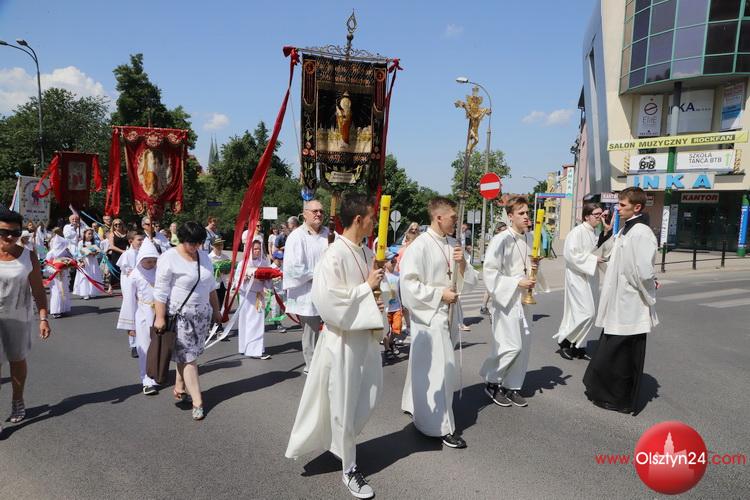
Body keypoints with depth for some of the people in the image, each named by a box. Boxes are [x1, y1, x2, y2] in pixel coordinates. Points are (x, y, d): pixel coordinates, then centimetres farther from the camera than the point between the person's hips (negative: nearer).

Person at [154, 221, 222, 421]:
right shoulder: (169, 258, -11)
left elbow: (211, 286, 16)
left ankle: (179, 387, 32)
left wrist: (216, 310, 19)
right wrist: (160, 318, -15)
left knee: (187, 354, 11)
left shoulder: (204, 257, 8)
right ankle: (197, 402, 2)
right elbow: (161, 291, -12)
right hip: (180, 315, -6)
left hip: (202, 314, 6)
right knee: (188, 357, -3)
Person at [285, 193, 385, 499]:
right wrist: (366, 287, -20)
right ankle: (349, 469, 24)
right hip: (344, 337, -8)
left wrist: (377, 303, -1)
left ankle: (340, 441, 42)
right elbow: (328, 299, -25)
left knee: (369, 396, 17)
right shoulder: (335, 255, -20)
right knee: (343, 403, 7)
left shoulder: (366, 253, 4)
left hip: (367, 334, 8)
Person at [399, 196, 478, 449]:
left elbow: (469, 282, 10)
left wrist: (462, 263, -9)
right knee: (437, 370, -2)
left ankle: (415, 406, 40)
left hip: (447, 315, 7)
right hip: (429, 316, -7)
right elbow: (408, 284, -18)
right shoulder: (420, 246, -16)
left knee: (425, 367, 21)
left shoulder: (453, 244, 7)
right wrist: (440, 293, -17)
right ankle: (441, 427, 10)